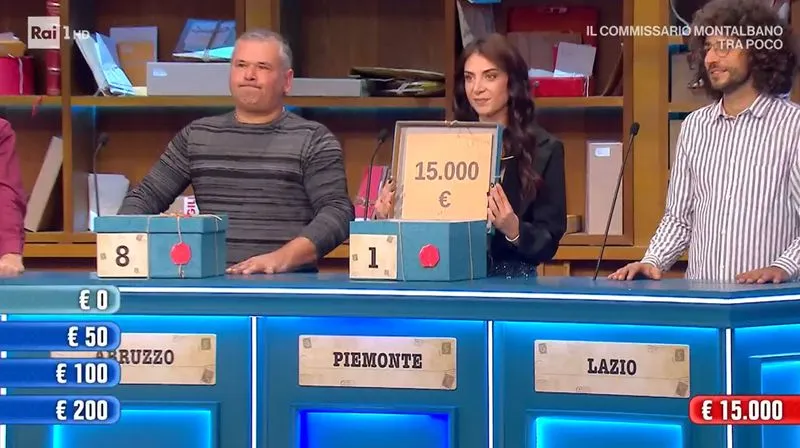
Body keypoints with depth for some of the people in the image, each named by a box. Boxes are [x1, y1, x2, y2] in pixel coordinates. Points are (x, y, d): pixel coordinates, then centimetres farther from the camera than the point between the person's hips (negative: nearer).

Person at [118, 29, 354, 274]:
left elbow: (337, 211, -4)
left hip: (287, 283, -3)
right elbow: (145, 196, 19)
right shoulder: (196, 136, 18)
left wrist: (282, 258, -19)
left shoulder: (314, 141, 6)